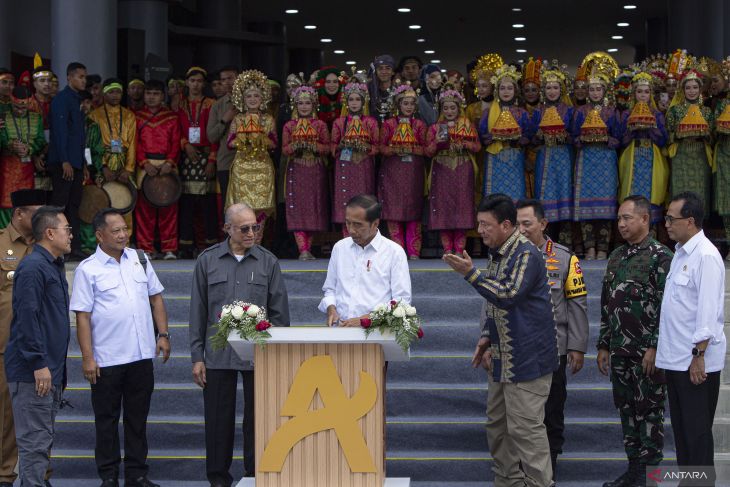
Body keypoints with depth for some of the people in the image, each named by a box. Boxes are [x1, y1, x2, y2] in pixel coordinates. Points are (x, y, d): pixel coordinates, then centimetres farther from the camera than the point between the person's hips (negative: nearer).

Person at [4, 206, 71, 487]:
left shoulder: (54, 266, 16)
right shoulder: (32, 268, -15)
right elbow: (27, 318, -21)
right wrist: (39, 365, -22)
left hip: (50, 370, 10)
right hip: (33, 372, -10)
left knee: (44, 439, 15)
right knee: (34, 441, -7)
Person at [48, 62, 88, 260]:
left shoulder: (77, 100, 18)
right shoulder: (62, 99, -9)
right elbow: (59, 131, -16)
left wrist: (83, 161, 17)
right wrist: (65, 161, -21)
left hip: (76, 162, 9)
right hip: (63, 162, -9)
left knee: (74, 205, 8)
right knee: (59, 204, -8)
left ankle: (74, 248, 10)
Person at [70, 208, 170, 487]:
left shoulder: (139, 260, 8)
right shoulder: (88, 270, -6)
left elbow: (156, 298, 15)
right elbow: (82, 316, -8)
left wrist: (163, 334, 6)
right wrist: (87, 357, -13)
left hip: (142, 355, 4)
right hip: (106, 359, -4)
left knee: (138, 417, 12)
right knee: (107, 420, 5)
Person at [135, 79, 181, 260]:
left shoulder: (172, 117, 12)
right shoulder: (137, 116, 12)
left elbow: (175, 142, 5)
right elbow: (135, 142, 5)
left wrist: (170, 162, -11)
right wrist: (144, 163, -10)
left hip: (167, 165, 0)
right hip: (145, 165, 0)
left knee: (168, 207, -3)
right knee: (144, 207, -3)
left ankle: (169, 249, 0)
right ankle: (146, 248, 0)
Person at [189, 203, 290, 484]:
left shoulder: (268, 262, 4)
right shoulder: (207, 260, 4)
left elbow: (279, 311, 7)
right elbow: (198, 311, 6)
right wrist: (197, 357, 2)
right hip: (218, 354, 0)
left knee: (256, 420, 6)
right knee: (219, 419, 5)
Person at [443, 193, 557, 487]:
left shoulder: (526, 254, -15)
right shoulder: (496, 255, 13)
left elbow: (508, 296, -24)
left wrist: (470, 274, -23)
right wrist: (487, 339, 12)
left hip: (526, 358, -9)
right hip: (501, 358, 9)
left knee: (525, 427, -8)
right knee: (498, 424, 13)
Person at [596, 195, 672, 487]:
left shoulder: (660, 257, -9)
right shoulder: (616, 258, 13)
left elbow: (666, 307, -13)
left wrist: (654, 348, -17)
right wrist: (604, 345, 15)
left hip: (647, 353, -7)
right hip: (620, 352, 7)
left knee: (649, 411, -1)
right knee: (627, 410, 12)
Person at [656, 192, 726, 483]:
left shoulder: (706, 256, -15)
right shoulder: (680, 253, 13)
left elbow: (708, 311, -19)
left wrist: (698, 355, -20)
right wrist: (665, 350, 16)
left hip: (695, 362, -9)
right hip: (676, 359, 9)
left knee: (697, 430, -2)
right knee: (681, 427, 15)